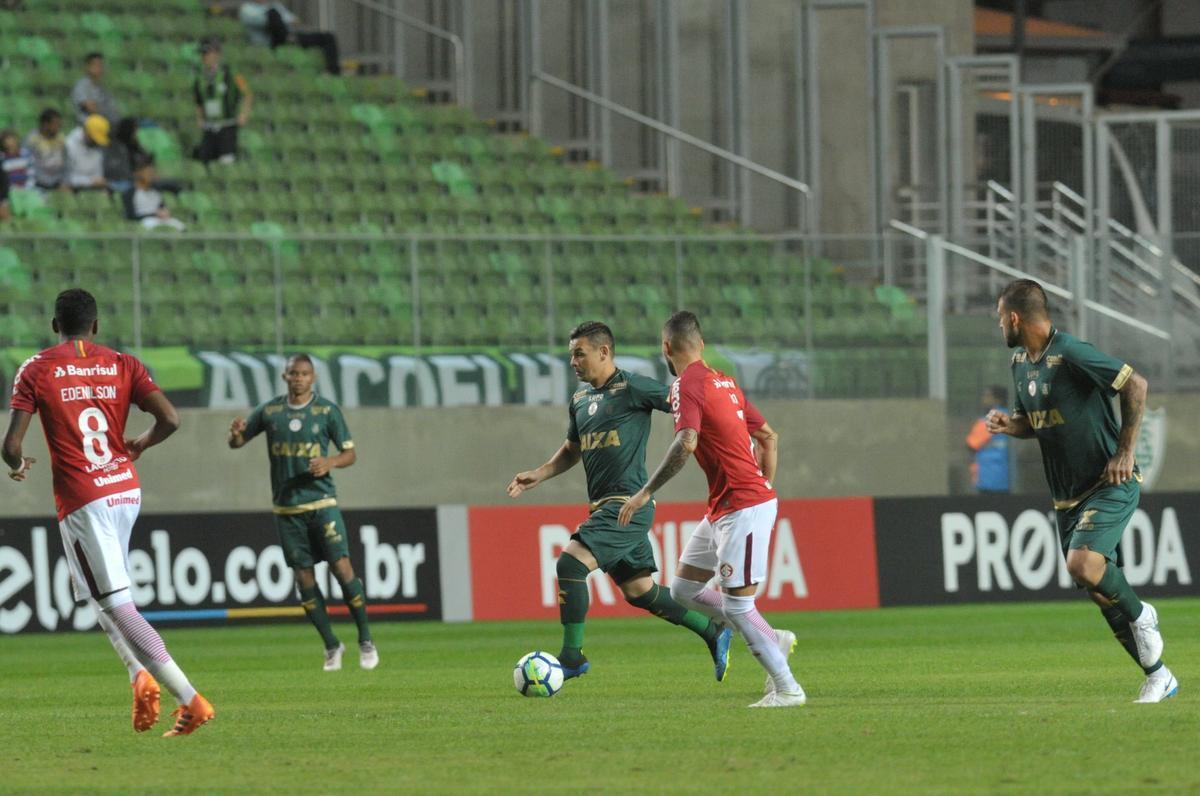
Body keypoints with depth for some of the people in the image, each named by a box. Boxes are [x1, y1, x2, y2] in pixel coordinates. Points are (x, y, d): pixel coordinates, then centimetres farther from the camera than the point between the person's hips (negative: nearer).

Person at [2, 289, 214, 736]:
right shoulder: (123, 366, 5)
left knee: (115, 605, -7)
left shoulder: (37, 370, -2)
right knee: (107, 595, 25)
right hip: (127, 490, 5)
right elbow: (170, 419, -5)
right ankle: (140, 674, 3)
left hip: (81, 499, -5)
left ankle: (190, 699, -16)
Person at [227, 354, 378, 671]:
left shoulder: (327, 411, 0)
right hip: (286, 508, 2)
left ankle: (365, 641, 1)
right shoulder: (269, 412, 6)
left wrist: (330, 462, -18)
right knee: (304, 577, 1)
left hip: (321, 502, -2)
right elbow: (237, 443, 14)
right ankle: (332, 646, 13)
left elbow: (349, 453, 4)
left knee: (342, 567, -12)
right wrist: (236, 434, -10)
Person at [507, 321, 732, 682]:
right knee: (638, 591, 12)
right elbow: (572, 449, 28)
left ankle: (571, 656, -14)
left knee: (570, 563, -20)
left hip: (628, 503, -9)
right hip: (603, 505, 9)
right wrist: (538, 475, 15)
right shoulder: (580, 398, 16)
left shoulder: (632, 388, -10)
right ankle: (714, 632, 23)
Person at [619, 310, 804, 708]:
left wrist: (645, 493, -25)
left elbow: (685, 443, -28)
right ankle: (774, 640, 16)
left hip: (742, 508, -9)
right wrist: (764, 487, 24)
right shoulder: (723, 381, 15)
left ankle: (786, 688, -2)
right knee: (683, 588, 13)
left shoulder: (688, 385, -13)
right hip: (722, 508, 9)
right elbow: (769, 437, 19)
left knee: (738, 604, -6)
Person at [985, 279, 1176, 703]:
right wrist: (1009, 424, 0)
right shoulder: (1020, 363, 9)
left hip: (1110, 485, -8)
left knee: (1083, 564, -27)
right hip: (1068, 495, 8)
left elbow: (1135, 384, -17)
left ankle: (1141, 615, 1)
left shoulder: (1071, 354, -19)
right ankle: (1157, 676, 15)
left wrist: (1125, 452, -16)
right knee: (1101, 590, 6)